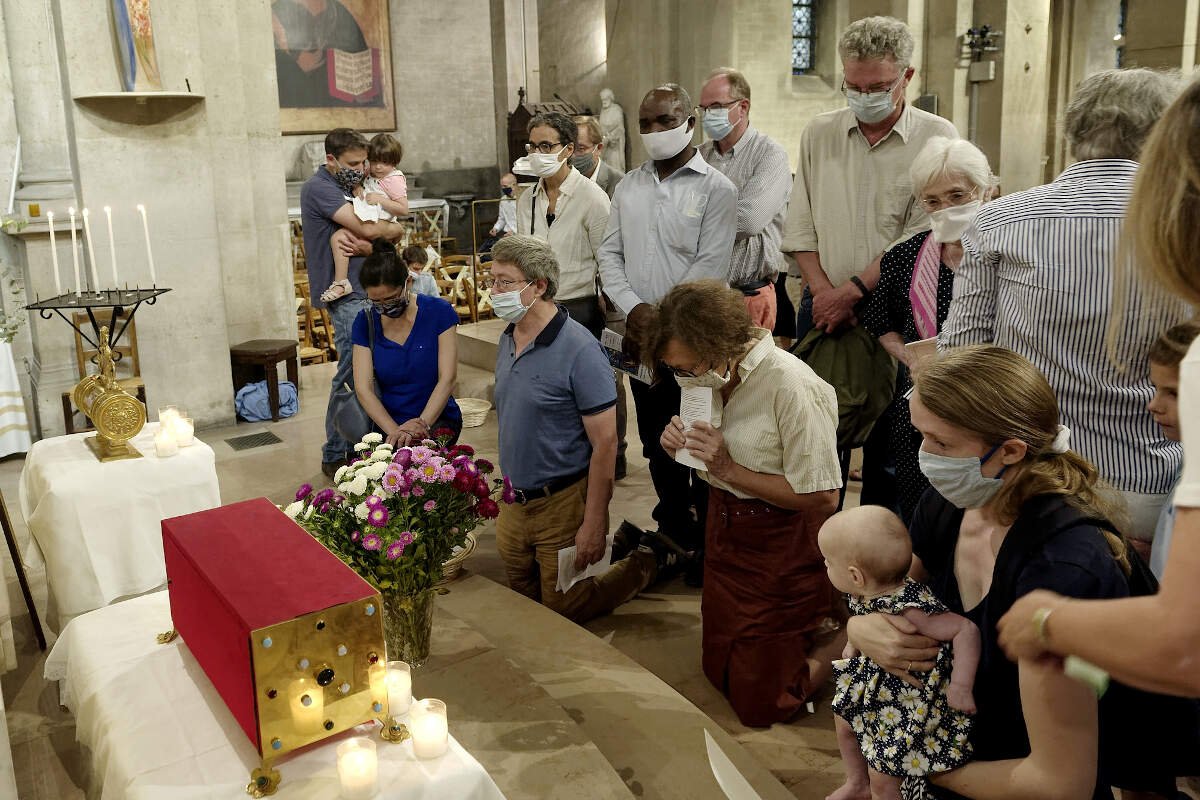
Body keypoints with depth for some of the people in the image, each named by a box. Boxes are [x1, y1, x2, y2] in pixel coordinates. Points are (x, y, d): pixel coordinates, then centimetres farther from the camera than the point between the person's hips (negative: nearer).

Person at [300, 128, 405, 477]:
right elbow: (368, 229, -20)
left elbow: (374, 239, 11)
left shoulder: (345, 187, 17)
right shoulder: (319, 188, -11)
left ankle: (349, 447, 20)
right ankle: (335, 455, 1)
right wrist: (395, 229, 1)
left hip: (364, 292, 9)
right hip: (346, 295, -9)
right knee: (354, 376, -8)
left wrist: (363, 246, -13)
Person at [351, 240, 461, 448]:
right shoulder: (365, 322, 2)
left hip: (437, 420, -2)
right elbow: (363, 388, -4)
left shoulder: (438, 311, -5)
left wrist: (422, 423, -21)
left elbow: (447, 378, -8)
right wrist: (394, 431, -19)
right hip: (388, 424, 2)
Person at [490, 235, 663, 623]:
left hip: (562, 504, -7)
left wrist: (594, 524, -19)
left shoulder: (579, 350, -21)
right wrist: (509, 488, 13)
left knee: (563, 613, 6)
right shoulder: (508, 339, 3)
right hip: (515, 501, 8)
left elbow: (605, 442, -20)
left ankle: (644, 564, 26)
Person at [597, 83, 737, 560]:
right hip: (639, 336, 5)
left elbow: (711, 266, -14)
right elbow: (610, 254, 8)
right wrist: (633, 308, -8)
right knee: (655, 437, 14)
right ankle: (674, 524, 30)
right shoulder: (628, 187, 11)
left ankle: (708, 535, 17)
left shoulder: (715, 189, -5)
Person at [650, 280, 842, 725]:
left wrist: (729, 469, -25)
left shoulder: (791, 386, -27)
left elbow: (822, 497, -25)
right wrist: (679, 442, -12)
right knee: (719, 671, 21)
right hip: (725, 536, 7)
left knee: (761, 704, 5)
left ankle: (844, 643, 23)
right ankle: (813, 632, 35)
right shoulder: (717, 375, -5)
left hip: (783, 552, -7)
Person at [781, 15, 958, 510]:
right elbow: (800, 226, 5)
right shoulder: (819, 134, 7)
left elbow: (922, 236, -11)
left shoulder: (937, 139, -4)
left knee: (887, 448, 5)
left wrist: (853, 290, -15)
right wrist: (823, 291, -8)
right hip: (824, 306, 3)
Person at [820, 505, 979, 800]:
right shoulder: (868, 594, -14)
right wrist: (855, 643, -1)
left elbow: (966, 629, -35)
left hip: (907, 706, -9)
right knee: (844, 723, 28)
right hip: (873, 690, 9)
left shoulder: (908, 612, -38)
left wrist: (961, 687, -35)